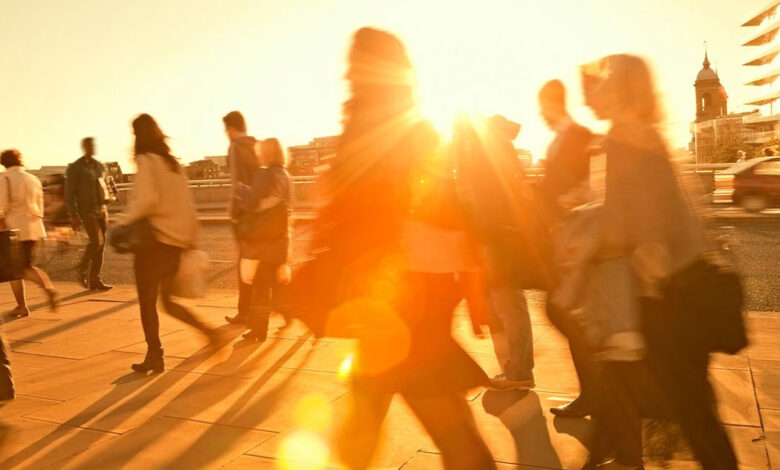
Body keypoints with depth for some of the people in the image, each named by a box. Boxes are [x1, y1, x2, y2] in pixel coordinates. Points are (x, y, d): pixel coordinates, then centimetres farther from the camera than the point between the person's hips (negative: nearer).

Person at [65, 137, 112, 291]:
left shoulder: (100, 166, 13)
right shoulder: (75, 168, -4)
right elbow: (69, 193, -7)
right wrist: (74, 216, -13)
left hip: (101, 209, 6)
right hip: (86, 210, -6)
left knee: (101, 245, 3)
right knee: (96, 242, -16)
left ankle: (95, 280, 10)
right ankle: (83, 269, 10)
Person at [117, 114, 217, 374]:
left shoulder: (147, 161, -9)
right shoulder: (173, 162, 13)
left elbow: (147, 199, -25)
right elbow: (187, 205, 12)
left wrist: (124, 222, -14)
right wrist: (190, 237, 16)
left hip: (154, 239, -7)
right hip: (177, 241, 7)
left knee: (147, 301, 6)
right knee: (166, 300, 17)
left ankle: (154, 356, 12)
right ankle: (207, 330, 2)